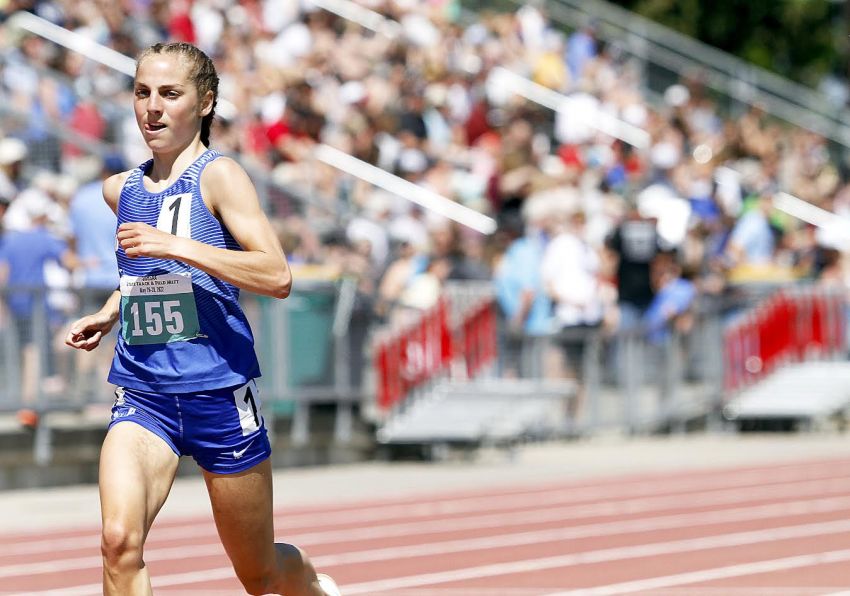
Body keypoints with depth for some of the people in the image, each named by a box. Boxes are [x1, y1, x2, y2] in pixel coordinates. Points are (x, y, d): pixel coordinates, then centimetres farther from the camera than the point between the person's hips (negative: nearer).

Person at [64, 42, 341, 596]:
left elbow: (277, 276, -20)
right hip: (143, 394, 4)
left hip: (220, 394, -4)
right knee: (119, 540, -24)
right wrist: (108, 313, 15)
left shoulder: (219, 176, -8)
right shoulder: (121, 190, 11)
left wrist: (174, 245, -24)